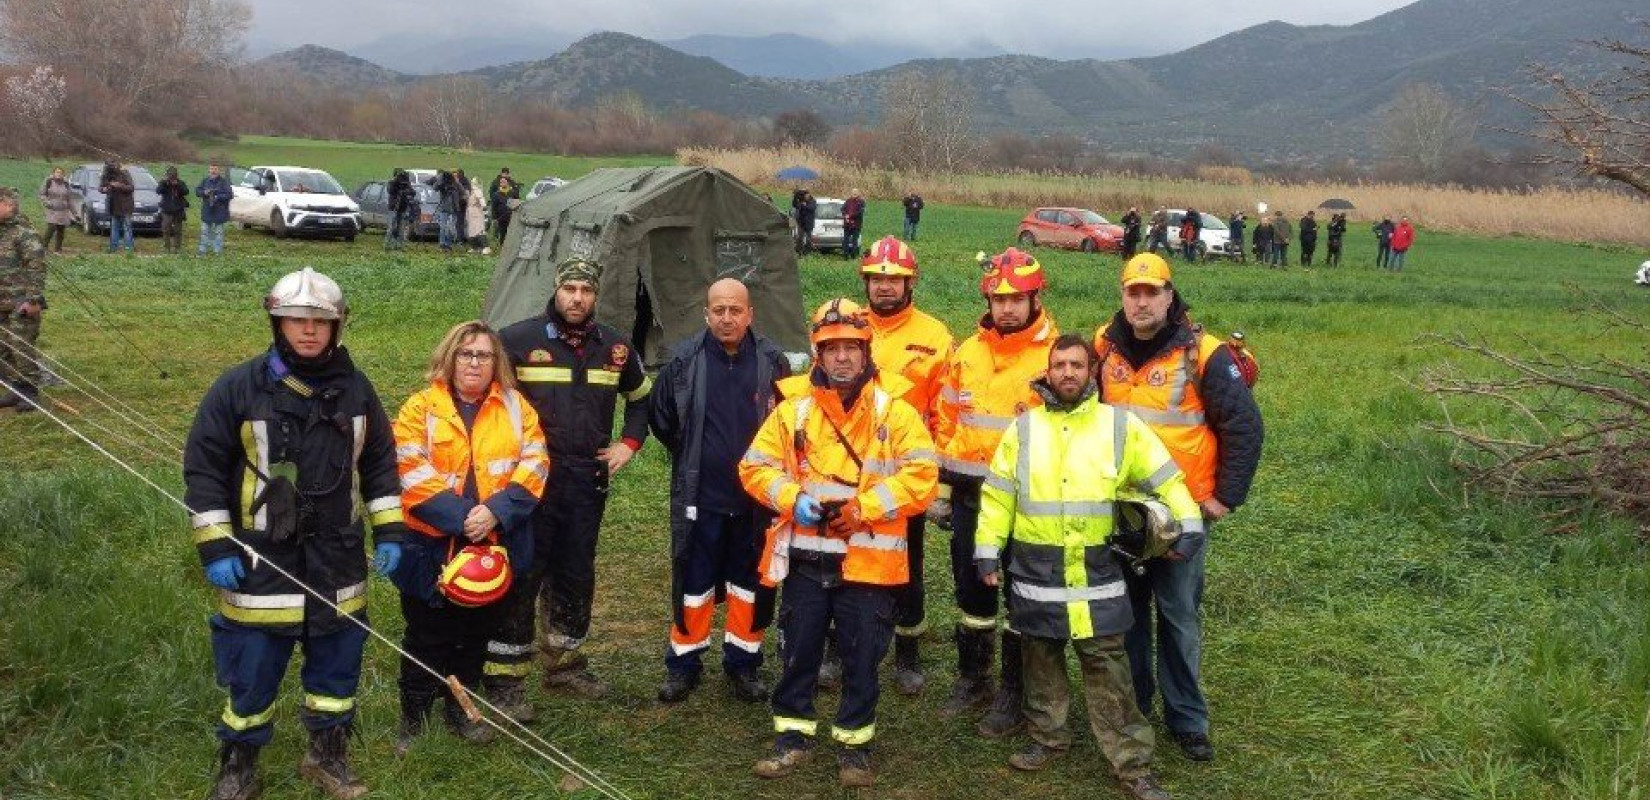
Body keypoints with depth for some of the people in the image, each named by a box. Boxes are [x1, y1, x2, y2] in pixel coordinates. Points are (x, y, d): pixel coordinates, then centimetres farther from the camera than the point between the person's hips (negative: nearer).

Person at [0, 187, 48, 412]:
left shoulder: (24, 234, -12)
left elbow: (37, 268, -17)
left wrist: (33, 299, -20)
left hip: (21, 305, -9)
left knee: (21, 348, -7)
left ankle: (31, 392, 2)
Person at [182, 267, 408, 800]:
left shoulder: (356, 389, 4)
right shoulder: (238, 389, -7)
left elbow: (379, 463, 11)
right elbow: (203, 469, -4)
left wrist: (389, 532, 6)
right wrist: (215, 548, -9)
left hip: (338, 561, 3)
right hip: (261, 561, -3)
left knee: (337, 662, 13)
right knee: (252, 671, 4)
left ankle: (327, 756, 31)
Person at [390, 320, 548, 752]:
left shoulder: (515, 406, 7)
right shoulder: (422, 407, -2)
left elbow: (533, 462, -3)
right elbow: (411, 472, -12)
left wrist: (496, 511, -17)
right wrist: (460, 518, -20)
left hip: (495, 544, 3)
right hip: (434, 545, -3)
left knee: (476, 633, 15)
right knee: (427, 636, 7)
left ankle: (460, 708, 32)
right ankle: (414, 718, 21)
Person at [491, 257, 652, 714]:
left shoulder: (615, 347, 9)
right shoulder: (518, 340, -6)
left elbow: (641, 398, 25)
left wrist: (628, 443, 12)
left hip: (589, 480, 5)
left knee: (576, 574, 14)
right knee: (522, 577, -4)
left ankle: (565, 663, 30)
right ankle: (504, 678, 5)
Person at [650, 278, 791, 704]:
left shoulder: (772, 362, -5)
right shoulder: (684, 361, -5)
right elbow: (660, 418, 9)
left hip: (756, 498, 1)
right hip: (699, 497, -1)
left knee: (751, 581, 10)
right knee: (693, 581, 7)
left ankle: (743, 663, 26)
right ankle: (683, 664, 23)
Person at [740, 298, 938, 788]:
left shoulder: (894, 409, -2)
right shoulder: (794, 407, 3)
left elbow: (921, 475, -10)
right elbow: (756, 466, 5)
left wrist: (862, 508, -18)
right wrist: (795, 499, -13)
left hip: (869, 559, -2)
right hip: (805, 556, 2)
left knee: (862, 657, 7)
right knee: (798, 650, 10)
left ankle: (855, 743, 23)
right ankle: (794, 735, 26)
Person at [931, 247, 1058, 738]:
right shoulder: (968, 353, 7)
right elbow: (946, 421, 12)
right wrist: (940, 488, 10)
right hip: (970, 497, 5)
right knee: (971, 592, 15)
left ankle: (1014, 694, 19)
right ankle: (972, 680, 32)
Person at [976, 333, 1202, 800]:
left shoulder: (1120, 425, 1)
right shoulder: (1024, 427, 4)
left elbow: (1165, 477, 5)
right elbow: (998, 495, 6)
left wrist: (1188, 526, 0)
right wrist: (987, 550, 3)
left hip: (1096, 572, -1)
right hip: (1035, 571, 2)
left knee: (1108, 667, 0)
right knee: (1041, 660, 13)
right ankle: (1048, 738, 31)